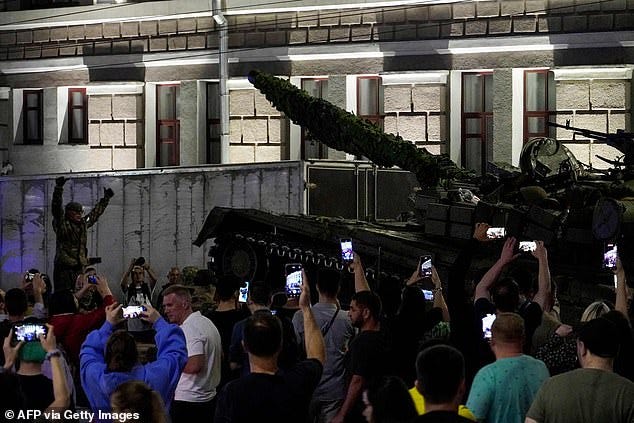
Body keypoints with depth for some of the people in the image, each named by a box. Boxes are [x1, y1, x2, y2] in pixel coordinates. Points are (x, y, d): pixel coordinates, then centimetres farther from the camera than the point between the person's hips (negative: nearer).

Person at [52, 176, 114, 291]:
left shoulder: (83, 224, 16)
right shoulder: (62, 224, -2)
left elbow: (95, 213, 31)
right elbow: (56, 207, -14)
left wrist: (106, 199, 39)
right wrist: (59, 188, -23)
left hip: (79, 267, 6)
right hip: (64, 267, -6)